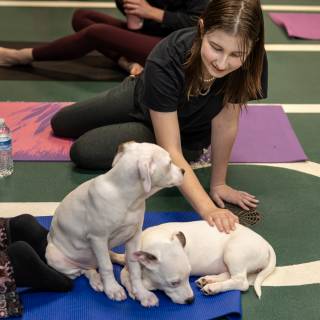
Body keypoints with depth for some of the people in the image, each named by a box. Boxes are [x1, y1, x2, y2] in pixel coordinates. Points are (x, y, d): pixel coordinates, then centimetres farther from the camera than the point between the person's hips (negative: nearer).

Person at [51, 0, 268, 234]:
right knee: (59, 125, 22)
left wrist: (218, 183, -21)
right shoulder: (165, 62, -44)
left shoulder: (253, 63, -39)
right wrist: (207, 209, -55)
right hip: (140, 99, 0)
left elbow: (225, 124, -25)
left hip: (187, 135, 0)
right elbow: (170, 152, -45)